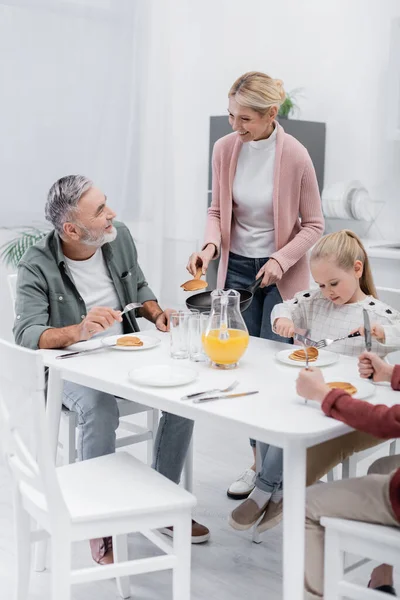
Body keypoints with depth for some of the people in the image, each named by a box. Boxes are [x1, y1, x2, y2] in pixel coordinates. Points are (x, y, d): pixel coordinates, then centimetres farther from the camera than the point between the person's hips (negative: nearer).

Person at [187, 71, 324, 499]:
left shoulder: (295, 156, -16)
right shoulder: (224, 149, -5)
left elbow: (313, 225, -7)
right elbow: (218, 210, 5)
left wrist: (281, 260, -20)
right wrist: (211, 244, -13)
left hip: (281, 275, -4)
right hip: (237, 268, 4)